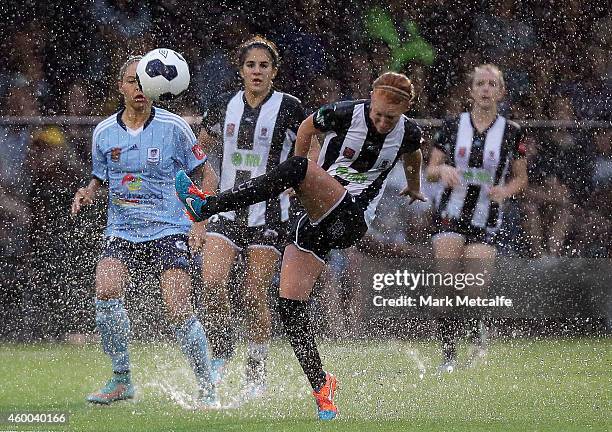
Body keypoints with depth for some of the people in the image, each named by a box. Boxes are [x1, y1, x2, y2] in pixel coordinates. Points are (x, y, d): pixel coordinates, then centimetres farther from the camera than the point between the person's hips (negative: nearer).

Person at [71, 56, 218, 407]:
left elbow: (205, 175, 4)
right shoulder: (104, 132, 6)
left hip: (169, 231, -3)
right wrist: (87, 194, -3)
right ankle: (122, 380, -7)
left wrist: (199, 224, -5)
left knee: (178, 310, -16)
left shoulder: (174, 127, -4)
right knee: (106, 292, -22)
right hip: (122, 231, 3)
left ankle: (208, 388, 0)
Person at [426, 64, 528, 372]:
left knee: (475, 288, -8)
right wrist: (442, 169, -16)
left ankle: (477, 331, 27)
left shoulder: (511, 132, 3)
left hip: (486, 219, 0)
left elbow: (521, 178, 10)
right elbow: (430, 171, 7)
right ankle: (448, 355, -8)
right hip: (450, 213, 0)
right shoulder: (452, 126, 4)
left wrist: (505, 190, -11)